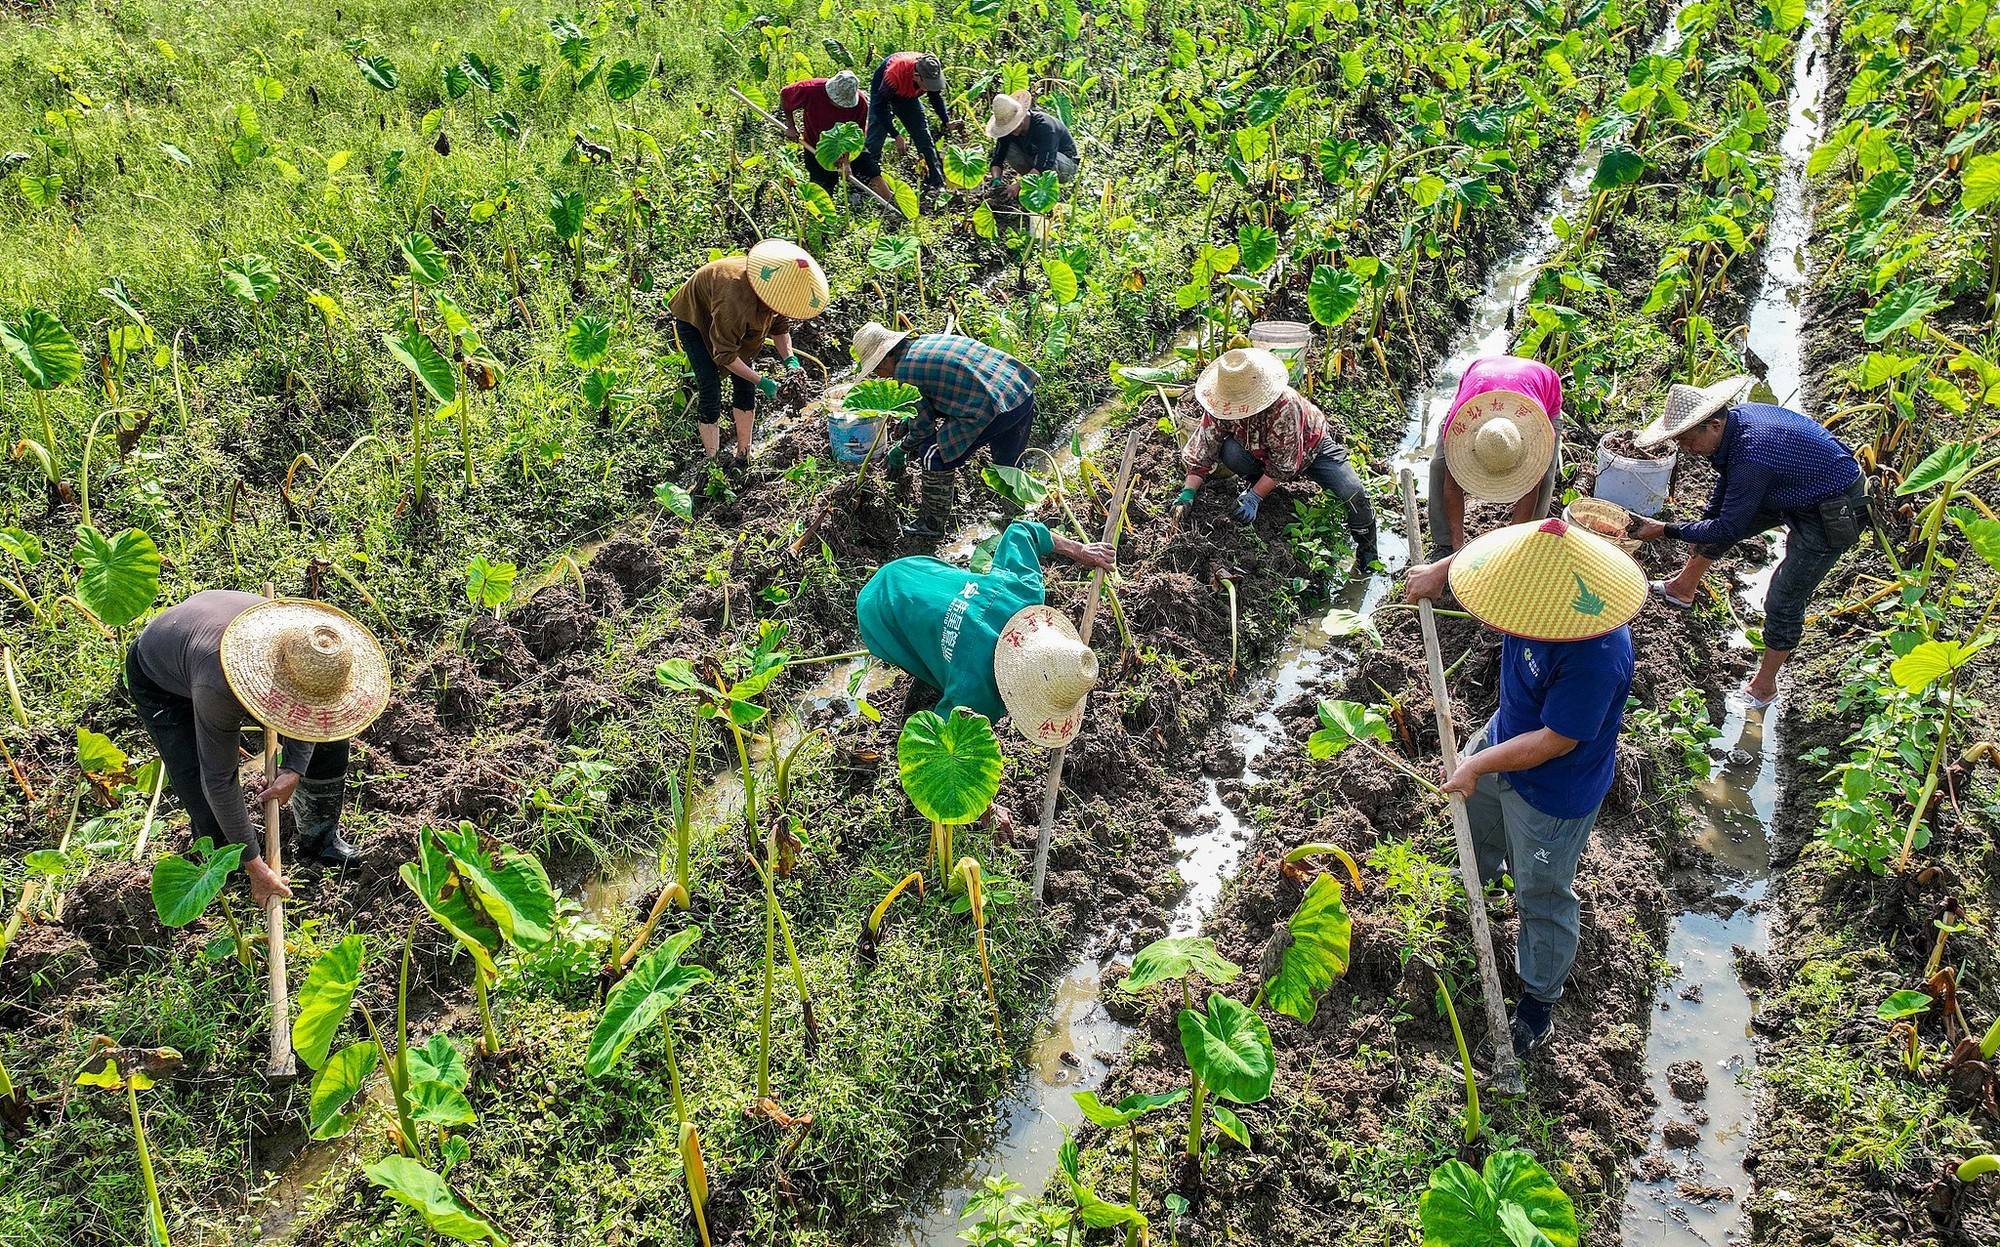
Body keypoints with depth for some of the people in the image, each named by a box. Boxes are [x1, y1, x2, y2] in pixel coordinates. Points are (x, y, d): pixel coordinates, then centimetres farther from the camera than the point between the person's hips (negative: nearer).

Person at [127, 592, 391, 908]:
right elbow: (219, 782, -36)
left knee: (329, 738, -2)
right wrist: (254, 865, -29)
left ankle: (320, 836, 21)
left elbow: (308, 712, -8)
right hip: (160, 680, -5)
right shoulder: (218, 690, -47)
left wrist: (293, 771, -19)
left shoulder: (306, 639, -32)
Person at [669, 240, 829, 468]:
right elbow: (724, 355, -33)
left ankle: (743, 458, 11)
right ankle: (712, 463, -4)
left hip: (734, 319, 7)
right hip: (694, 318, -6)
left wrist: (790, 360, -20)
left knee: (745, 388, 1)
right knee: (711, 394, -13)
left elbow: (780, 325, -4)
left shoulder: (777, 290, -25)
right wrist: (761, 382, -33)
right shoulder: (735, 299, -44)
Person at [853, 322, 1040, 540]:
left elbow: (923, 425, 0)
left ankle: (932, 526, 15)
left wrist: (901, 450, 18)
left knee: (933, 456, 4)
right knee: (1006, 466, 28)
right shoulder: (927, 341, 20)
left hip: (995, 407, -9)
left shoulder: (904, 371, -7)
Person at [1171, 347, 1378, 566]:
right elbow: (1201, 452, -20)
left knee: (1353, 494, -21)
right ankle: (1254, 483, 2)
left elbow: (1283, 465, -33)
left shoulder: (1284, 405, -40)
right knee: (1230, 453, -31)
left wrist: (1254, 497, -36)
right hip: (1260, 453, 3)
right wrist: (1188, 493, -31)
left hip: (1311, 447, -3)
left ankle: (1367, 551, 6)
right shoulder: (1219, 408, -26)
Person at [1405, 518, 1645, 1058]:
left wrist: (1478, 766, -23)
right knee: (1474, 808, 36)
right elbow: (1497, 550, 1)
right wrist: (1442, 568, -5)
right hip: (1509, 733, 8)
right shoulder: (1543, 584, -24)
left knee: (1541, 895, 13)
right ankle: (1482, 871, 71)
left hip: (1554, 790, -8)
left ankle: (1540, 997, 39)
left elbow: (1554, 742, -33)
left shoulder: (1596, 658, -44)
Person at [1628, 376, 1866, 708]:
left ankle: (1764, 686, 12)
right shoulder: (1735, 417, -10)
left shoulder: (1752, 456, -38)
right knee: (1713, 519, 18)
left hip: (1832, 514, -10)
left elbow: (1729, 529, -27)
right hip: (1792, 491, 10)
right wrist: (1699, 542, 17)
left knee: (1784, 602, -5)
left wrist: (1666, 531, -19)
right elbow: (1726, 485, 9)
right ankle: (1684, 588, 42)